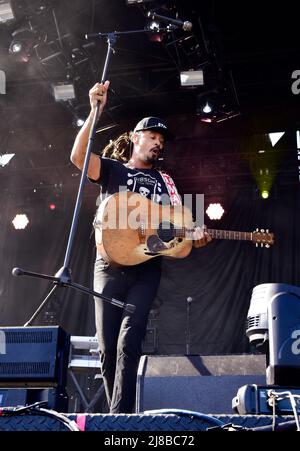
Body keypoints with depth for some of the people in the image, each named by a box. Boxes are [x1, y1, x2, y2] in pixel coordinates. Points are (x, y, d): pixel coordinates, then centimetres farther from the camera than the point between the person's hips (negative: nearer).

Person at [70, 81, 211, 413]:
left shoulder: (164, 181, 19)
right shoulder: (113, 170, 10)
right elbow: (78, 155, -10)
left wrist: (194, 237, -8)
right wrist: (95, 112, -19)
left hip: (146, 268, 1)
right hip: (110, 265, -1)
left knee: (129, 343, -15)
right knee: (107, 347, 1)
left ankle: (120, 416, -14)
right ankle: (117, 416, 16)